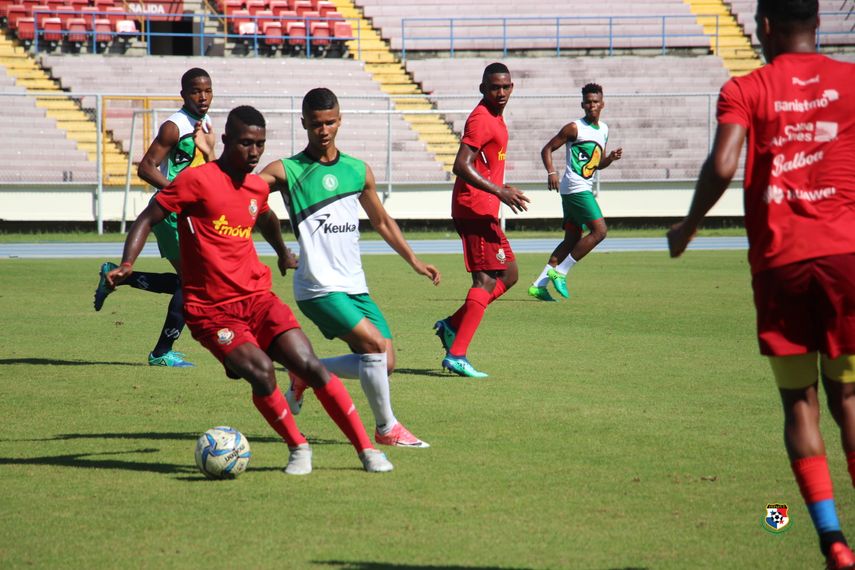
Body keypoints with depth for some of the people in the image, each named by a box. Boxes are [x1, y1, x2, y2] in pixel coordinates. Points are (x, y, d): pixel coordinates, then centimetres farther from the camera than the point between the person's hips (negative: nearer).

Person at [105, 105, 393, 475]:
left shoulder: (258, 187, 11)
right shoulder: (198, 180, -8)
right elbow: (147, 219, -6)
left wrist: (284, 254, 52)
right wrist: (127, 265, -20)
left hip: (258, 299, 5)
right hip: (212, 310, -5)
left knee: (310, 366, -11)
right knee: (260, 370, -26)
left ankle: (367, 450, -4)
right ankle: (298, 448, -3)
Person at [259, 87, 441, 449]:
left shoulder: (358, 171, 11)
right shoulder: (287, 171, -4)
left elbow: (381, 221, 25)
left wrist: (414, 261, 22)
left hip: (355, 285, 6)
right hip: (318, 288, -6)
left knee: (385, 363, 0)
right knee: (375, 344, -20)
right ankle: (386, 428, -3)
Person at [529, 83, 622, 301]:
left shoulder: (603, 130, 17)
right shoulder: (575, 128, -7)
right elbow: (547, 149, -6)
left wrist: (610, 158, 3)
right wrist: (551, 172, -22)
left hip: (584, 189, 9)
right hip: (575, 187, -9)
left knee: (572, 239, 8)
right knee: (599, 230, -15)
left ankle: (539, 285, 9)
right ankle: (560, 272, -10)